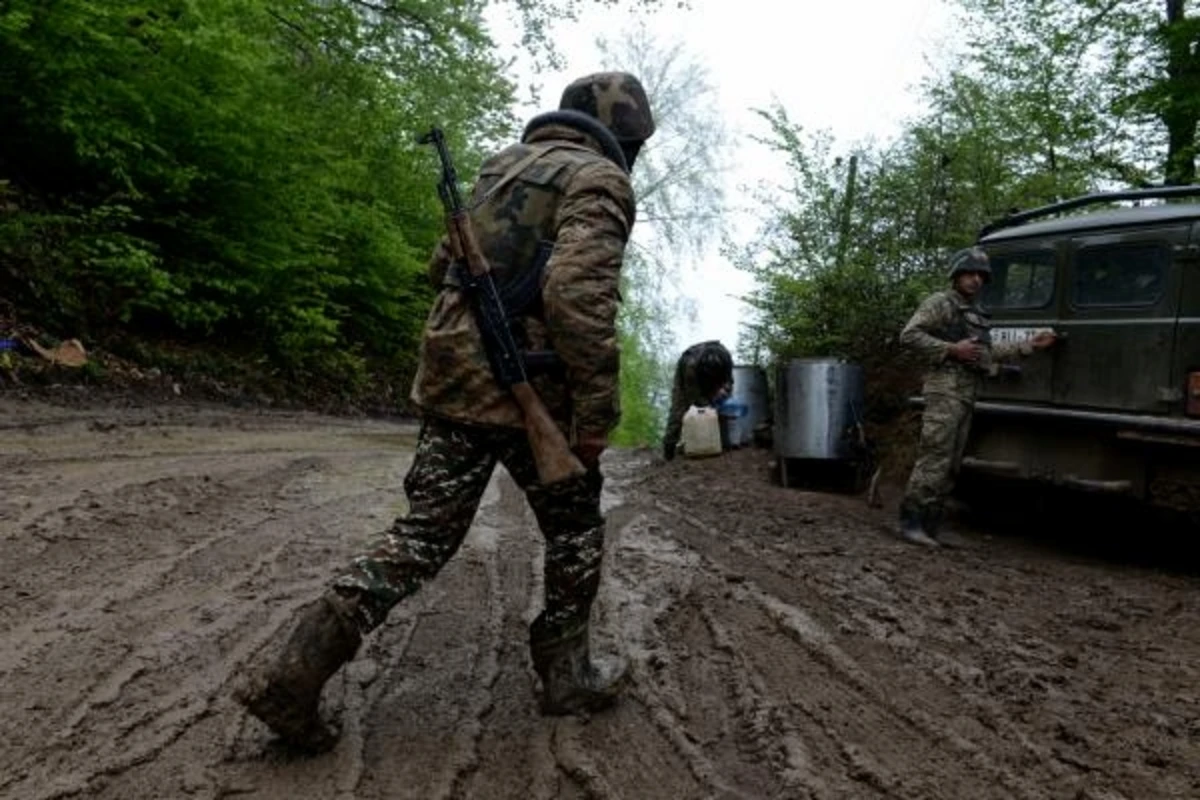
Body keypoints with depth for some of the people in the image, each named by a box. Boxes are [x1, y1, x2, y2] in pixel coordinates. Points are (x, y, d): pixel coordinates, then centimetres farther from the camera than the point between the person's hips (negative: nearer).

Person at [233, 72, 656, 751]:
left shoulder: (502, 166, 17)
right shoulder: (601, 180, -7)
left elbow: (442, 265, 23)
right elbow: (580, 295, -23)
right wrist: (597, 414, -20)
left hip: (451, 376, 7)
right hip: (529, 390, -6)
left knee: (423, 536, 8)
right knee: (576, 530, 15)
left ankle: (296, 675, 4)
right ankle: (568, 673, 25)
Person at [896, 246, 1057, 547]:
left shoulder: (976, 314, 26)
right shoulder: (939, 303, 0)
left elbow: (990, 353, 30)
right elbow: (909, 335, -11)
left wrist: (1030, 345, 26)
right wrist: (952, 350, -15)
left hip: (967, 395, 9)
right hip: (945, 389, -9)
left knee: (951, 465, 5)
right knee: (934, 459, -15)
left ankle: (930, 525, 8)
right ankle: (911, 521, -15)